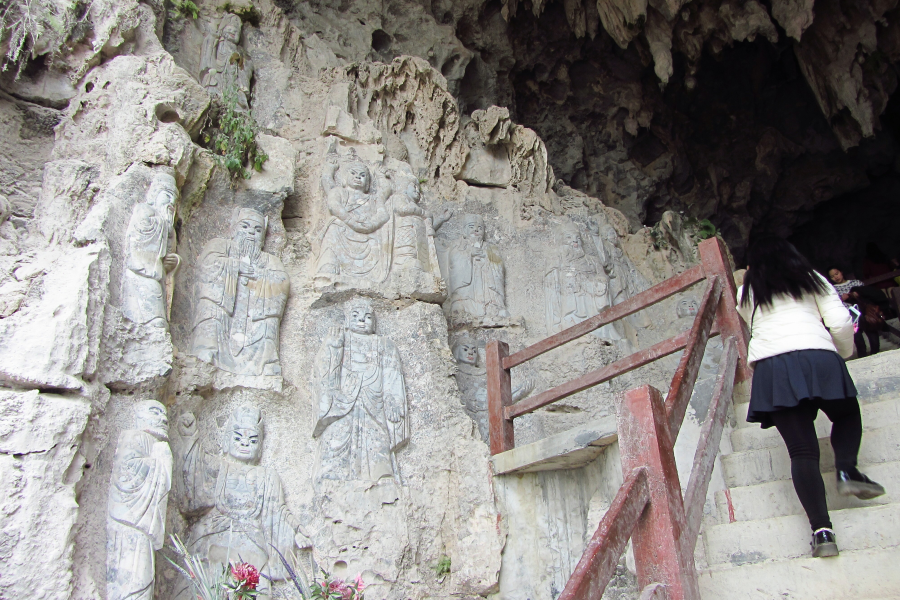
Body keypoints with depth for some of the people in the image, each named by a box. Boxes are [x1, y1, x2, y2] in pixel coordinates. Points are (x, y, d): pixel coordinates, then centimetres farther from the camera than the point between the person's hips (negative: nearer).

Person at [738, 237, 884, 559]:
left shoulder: (746, 293, 23)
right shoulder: (812, 280, 20)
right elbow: (840, 323, 9)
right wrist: (844, 352, 26)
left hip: (771, 368, 1)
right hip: (818, 358, 0)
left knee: (801, 450, -1)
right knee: (847, 415, 27)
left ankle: (822, 530, -11)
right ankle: (846, 470, 2)